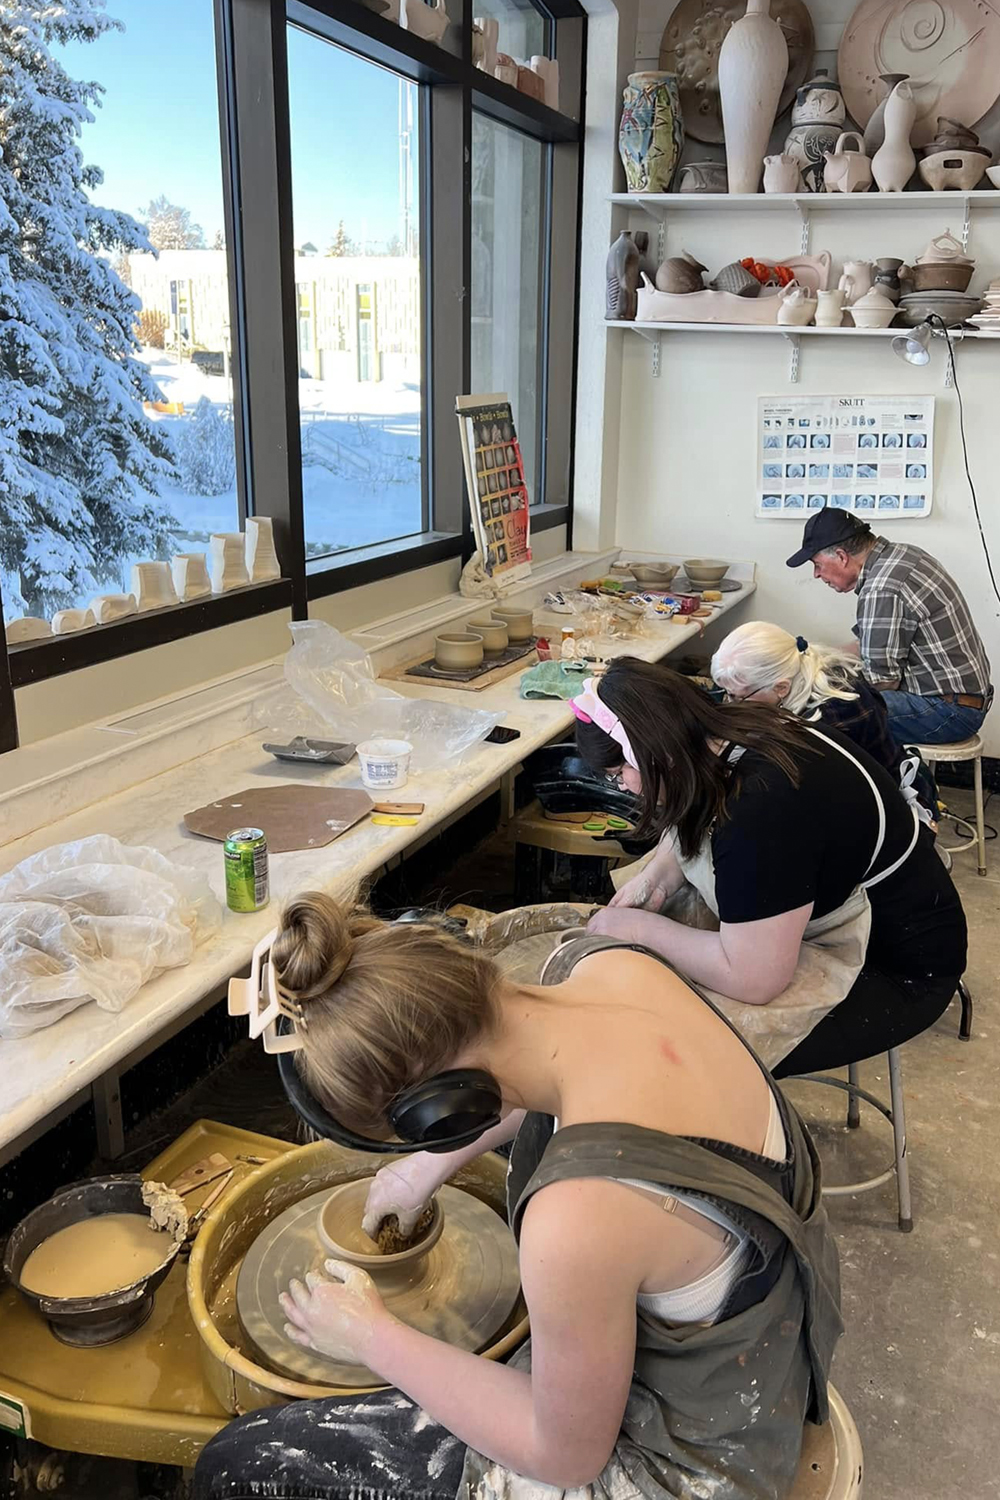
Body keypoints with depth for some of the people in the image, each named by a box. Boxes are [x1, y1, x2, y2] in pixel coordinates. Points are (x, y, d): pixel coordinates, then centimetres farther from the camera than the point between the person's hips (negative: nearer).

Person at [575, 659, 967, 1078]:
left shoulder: (762, 807, -36)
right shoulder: (732, 731, -9)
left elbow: (751, 979, -34)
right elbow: (693, 827, 11)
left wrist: (641, 928, -22)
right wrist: (655, 878, -8)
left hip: (898, 969, -9)